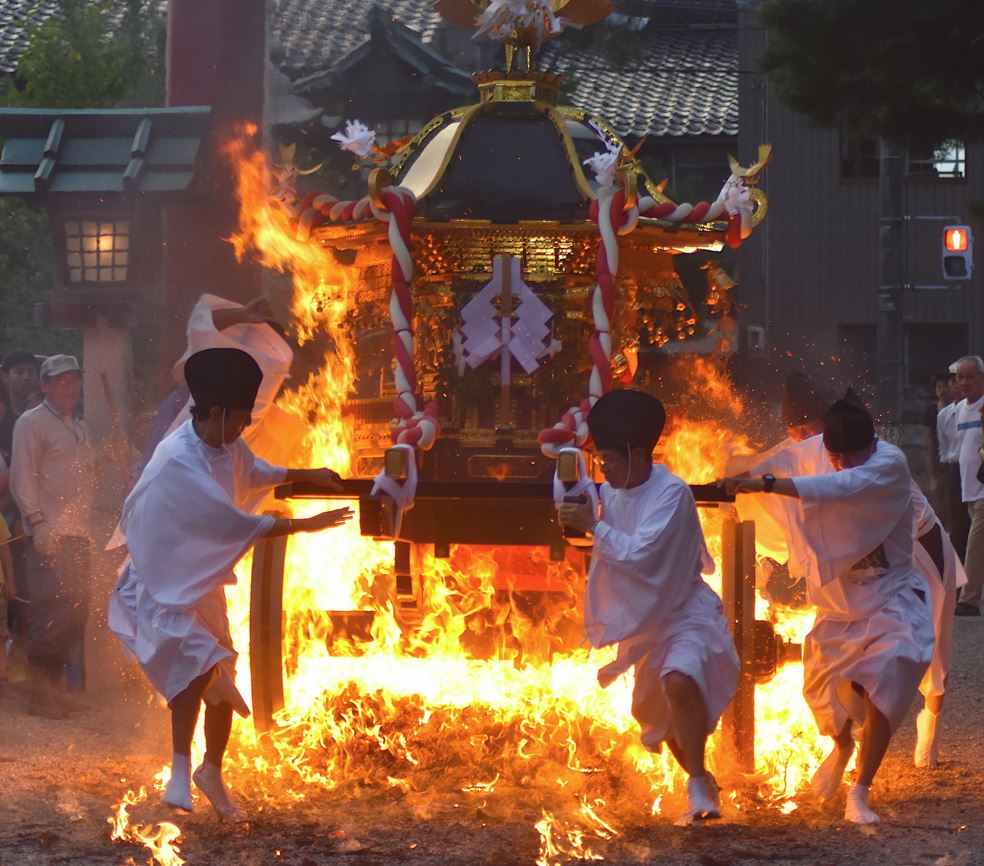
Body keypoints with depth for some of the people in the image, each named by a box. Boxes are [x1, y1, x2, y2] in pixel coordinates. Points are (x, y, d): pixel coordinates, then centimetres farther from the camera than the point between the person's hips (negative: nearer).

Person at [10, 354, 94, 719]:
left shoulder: (79, 427, 22)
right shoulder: (32, 423, -1)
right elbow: (22, 478, -8)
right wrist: (36, 521, -17)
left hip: (79, 534, 8)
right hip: (50, 534, -8)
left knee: (76, 609, 6)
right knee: (54, 608, -14)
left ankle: (53, 685, 14)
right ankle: (40, 692, -10)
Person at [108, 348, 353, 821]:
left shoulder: (227, 447, -2)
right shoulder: (179, 462, -29)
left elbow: (254, 471, 24)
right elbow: (237, 523, -30)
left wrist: (308, 474, 13)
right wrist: (304, 525, -24)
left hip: (202, 582, 9)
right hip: (162, 584, -9)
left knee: (222, 684, 10)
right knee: (199, 659, -31)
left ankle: (212, 773, 30)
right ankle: (180, 773, -28)